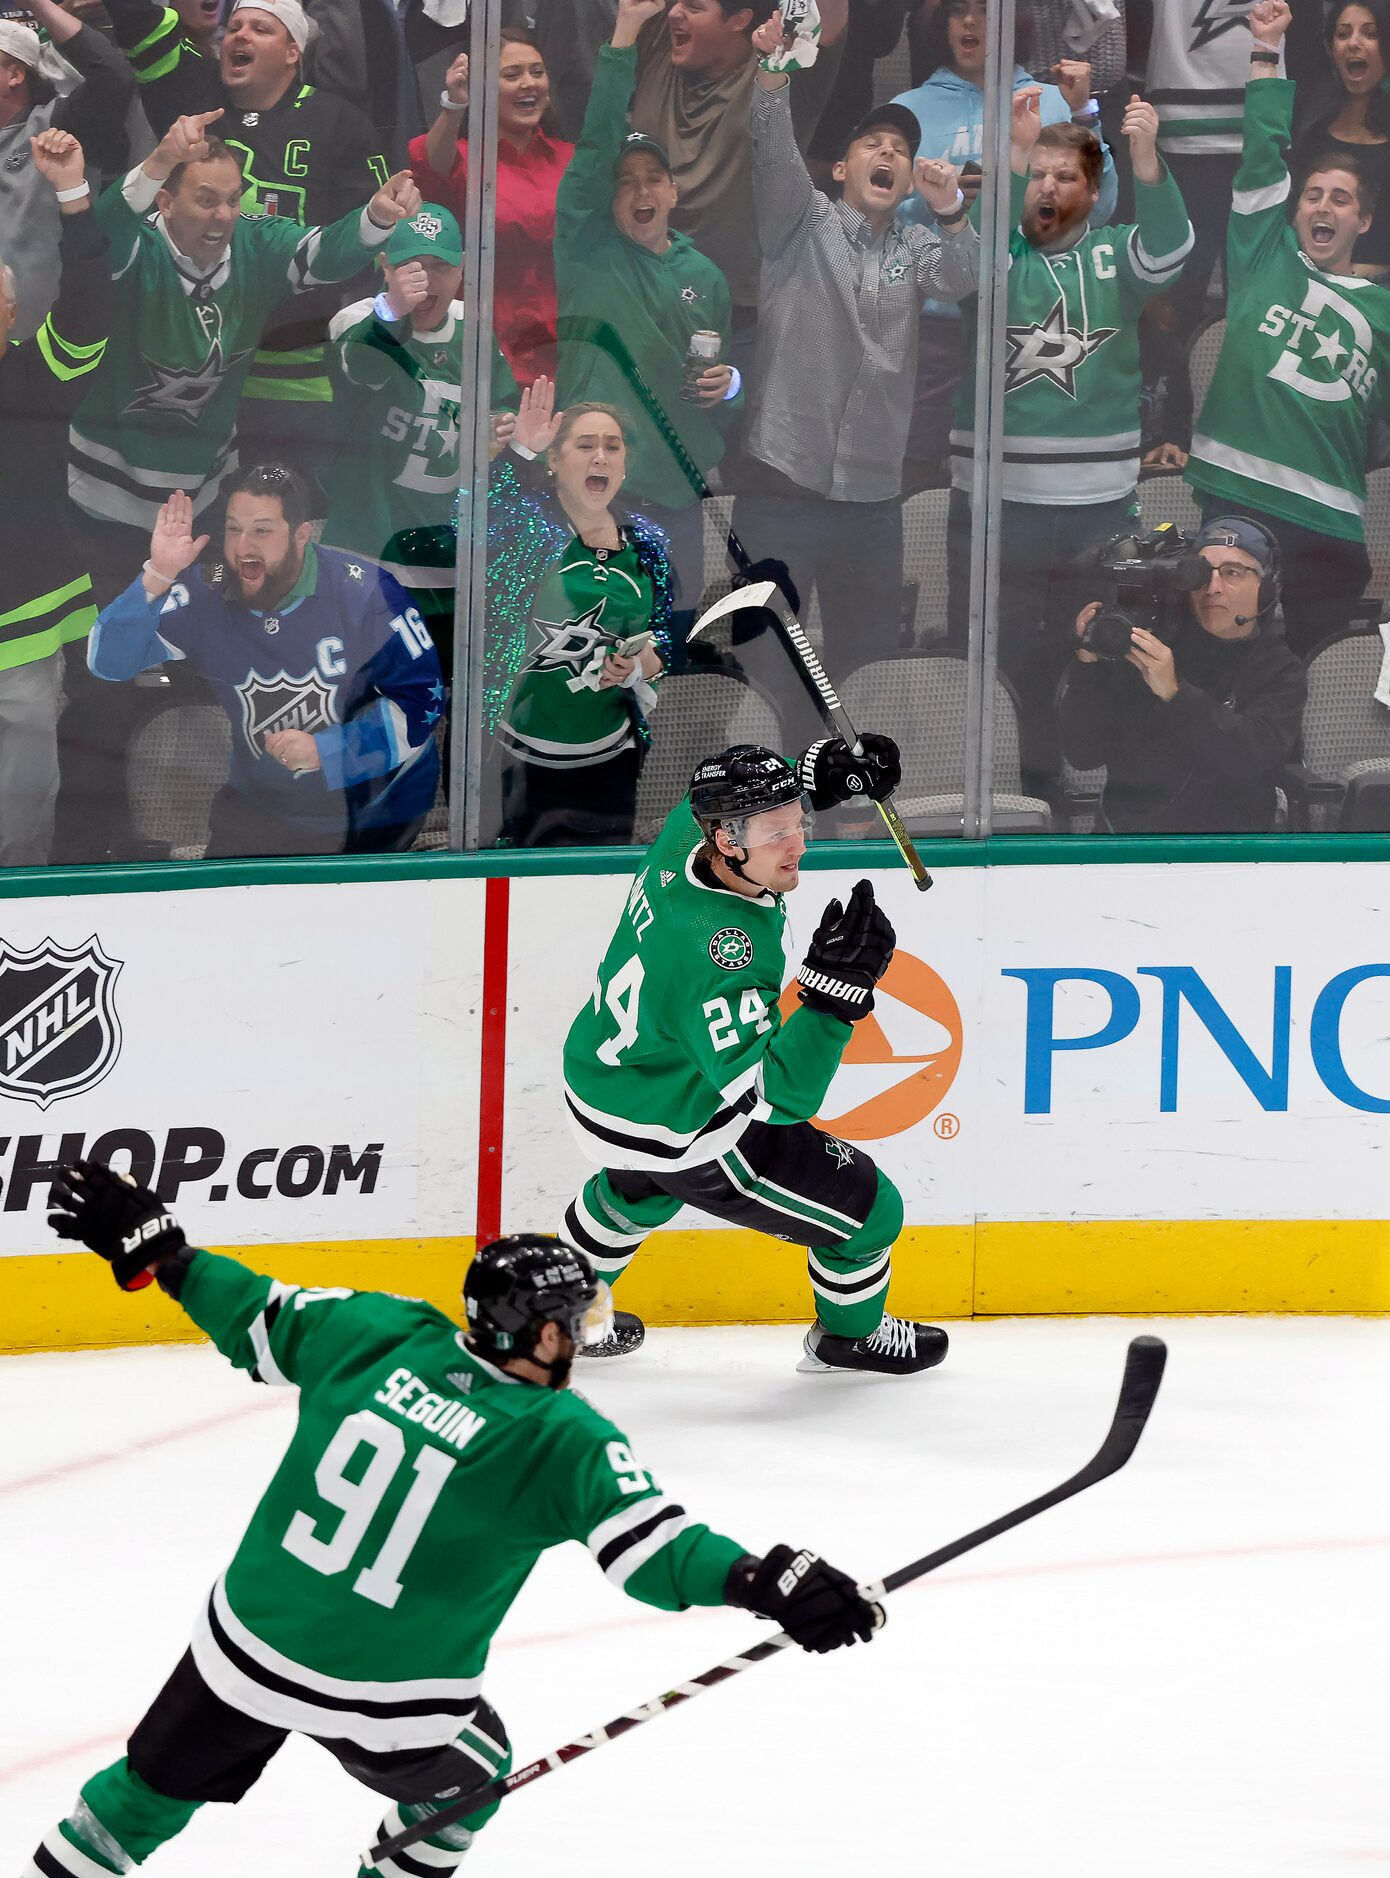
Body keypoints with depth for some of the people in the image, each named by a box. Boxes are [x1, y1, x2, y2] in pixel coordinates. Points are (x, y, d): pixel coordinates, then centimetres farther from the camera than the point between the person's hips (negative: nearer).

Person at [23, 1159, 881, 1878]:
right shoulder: (563, 1440, -16)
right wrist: (762, 1580, -31)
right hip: (387, 1704, -3)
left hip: (247, 1650, 3)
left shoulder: (380, 1335, -5)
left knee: (157, 1785, 26)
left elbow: (257, 1320, 5)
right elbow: (652, 1545, -24)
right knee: (471, 1774, 30)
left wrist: (156, 1250, 16)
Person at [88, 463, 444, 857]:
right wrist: (157, 577, -31)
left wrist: (323, 750, -23)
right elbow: (108, 662, -16)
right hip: (261, 806, 3)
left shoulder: (365, 592, -18)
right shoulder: (205, 597, -11)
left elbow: (423, 700, -14)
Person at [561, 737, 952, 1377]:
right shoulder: (716, 953, -42)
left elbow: (741, 796, 9)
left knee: (639, 1190, 42)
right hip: (682, 1136, -8)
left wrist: (816, 777, -5)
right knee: (868, 1211, 8)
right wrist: (833, 990, -51)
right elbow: (776, 1095, -43)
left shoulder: (685, 835, -18)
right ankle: (850, 1335, 37)